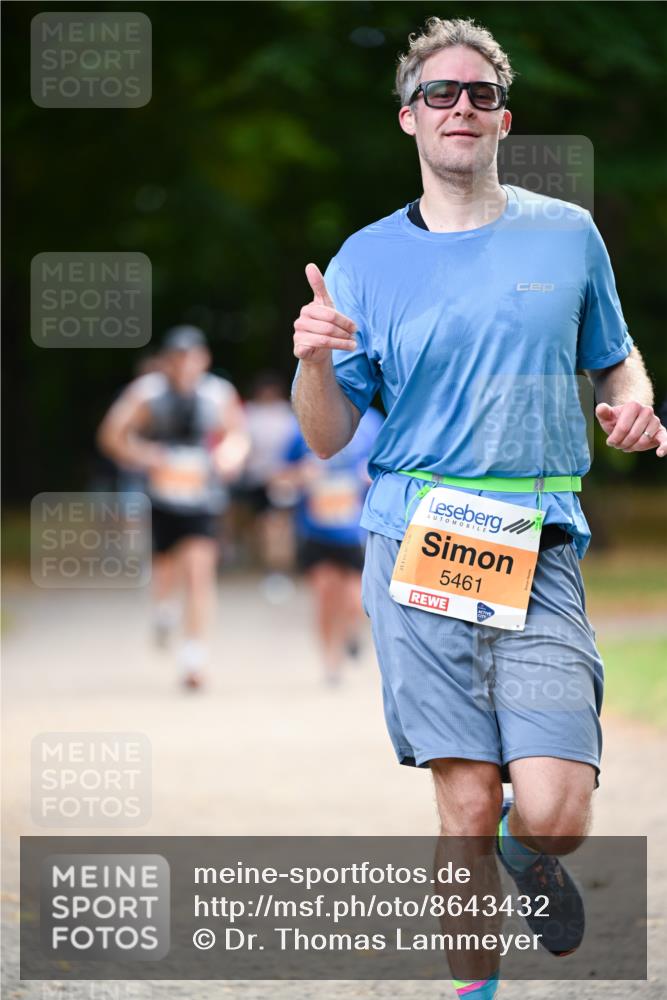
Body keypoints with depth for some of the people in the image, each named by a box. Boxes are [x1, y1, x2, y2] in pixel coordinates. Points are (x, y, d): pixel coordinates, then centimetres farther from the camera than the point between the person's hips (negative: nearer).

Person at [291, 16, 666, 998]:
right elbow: (328, 437, 9)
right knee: (467, 807, -5)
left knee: (552, 813, -12)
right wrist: (315, 360, -12)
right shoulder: (367, 259, 8)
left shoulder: (568, 235, 11)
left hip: (540, 546, 0)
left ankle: (530, 857, 24)